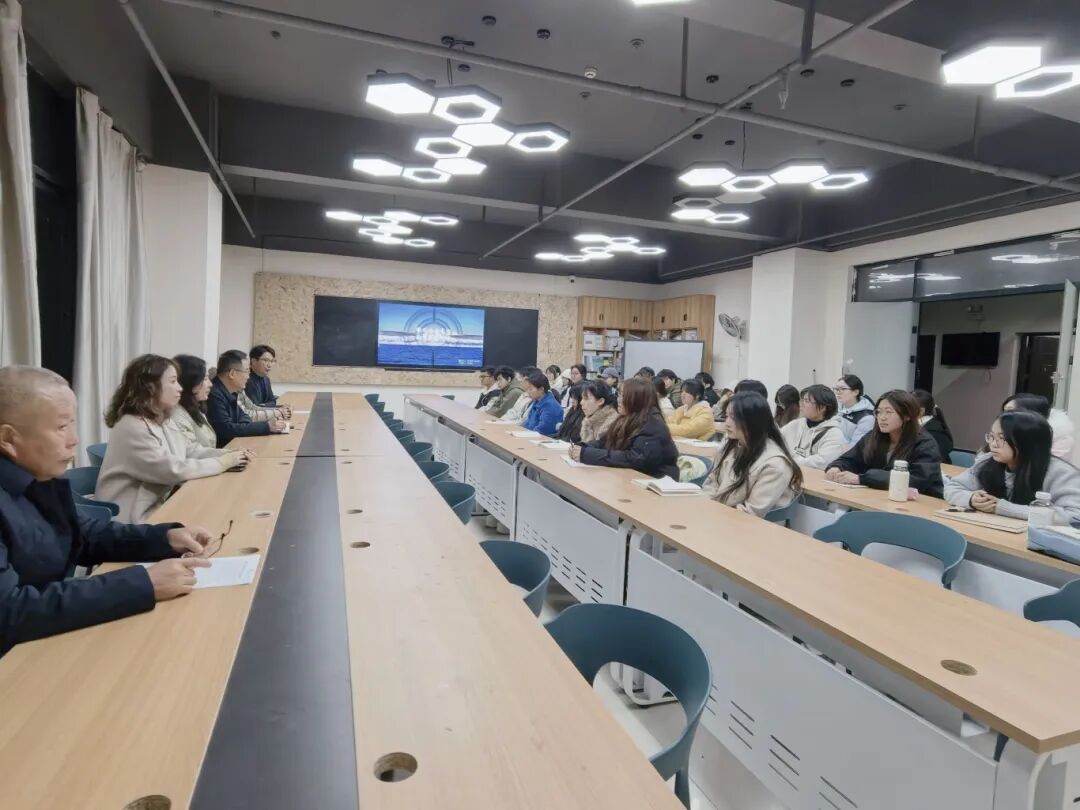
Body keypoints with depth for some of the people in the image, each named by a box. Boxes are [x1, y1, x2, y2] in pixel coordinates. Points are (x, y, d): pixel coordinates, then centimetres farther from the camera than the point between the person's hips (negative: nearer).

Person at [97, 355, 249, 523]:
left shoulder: (162, 422, 8)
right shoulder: (132, 428, -22)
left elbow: (191, 450, 11)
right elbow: (173, 470, -26)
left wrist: (229, 455, -5)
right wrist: (221, 463, -18)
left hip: (158, 507, 8)